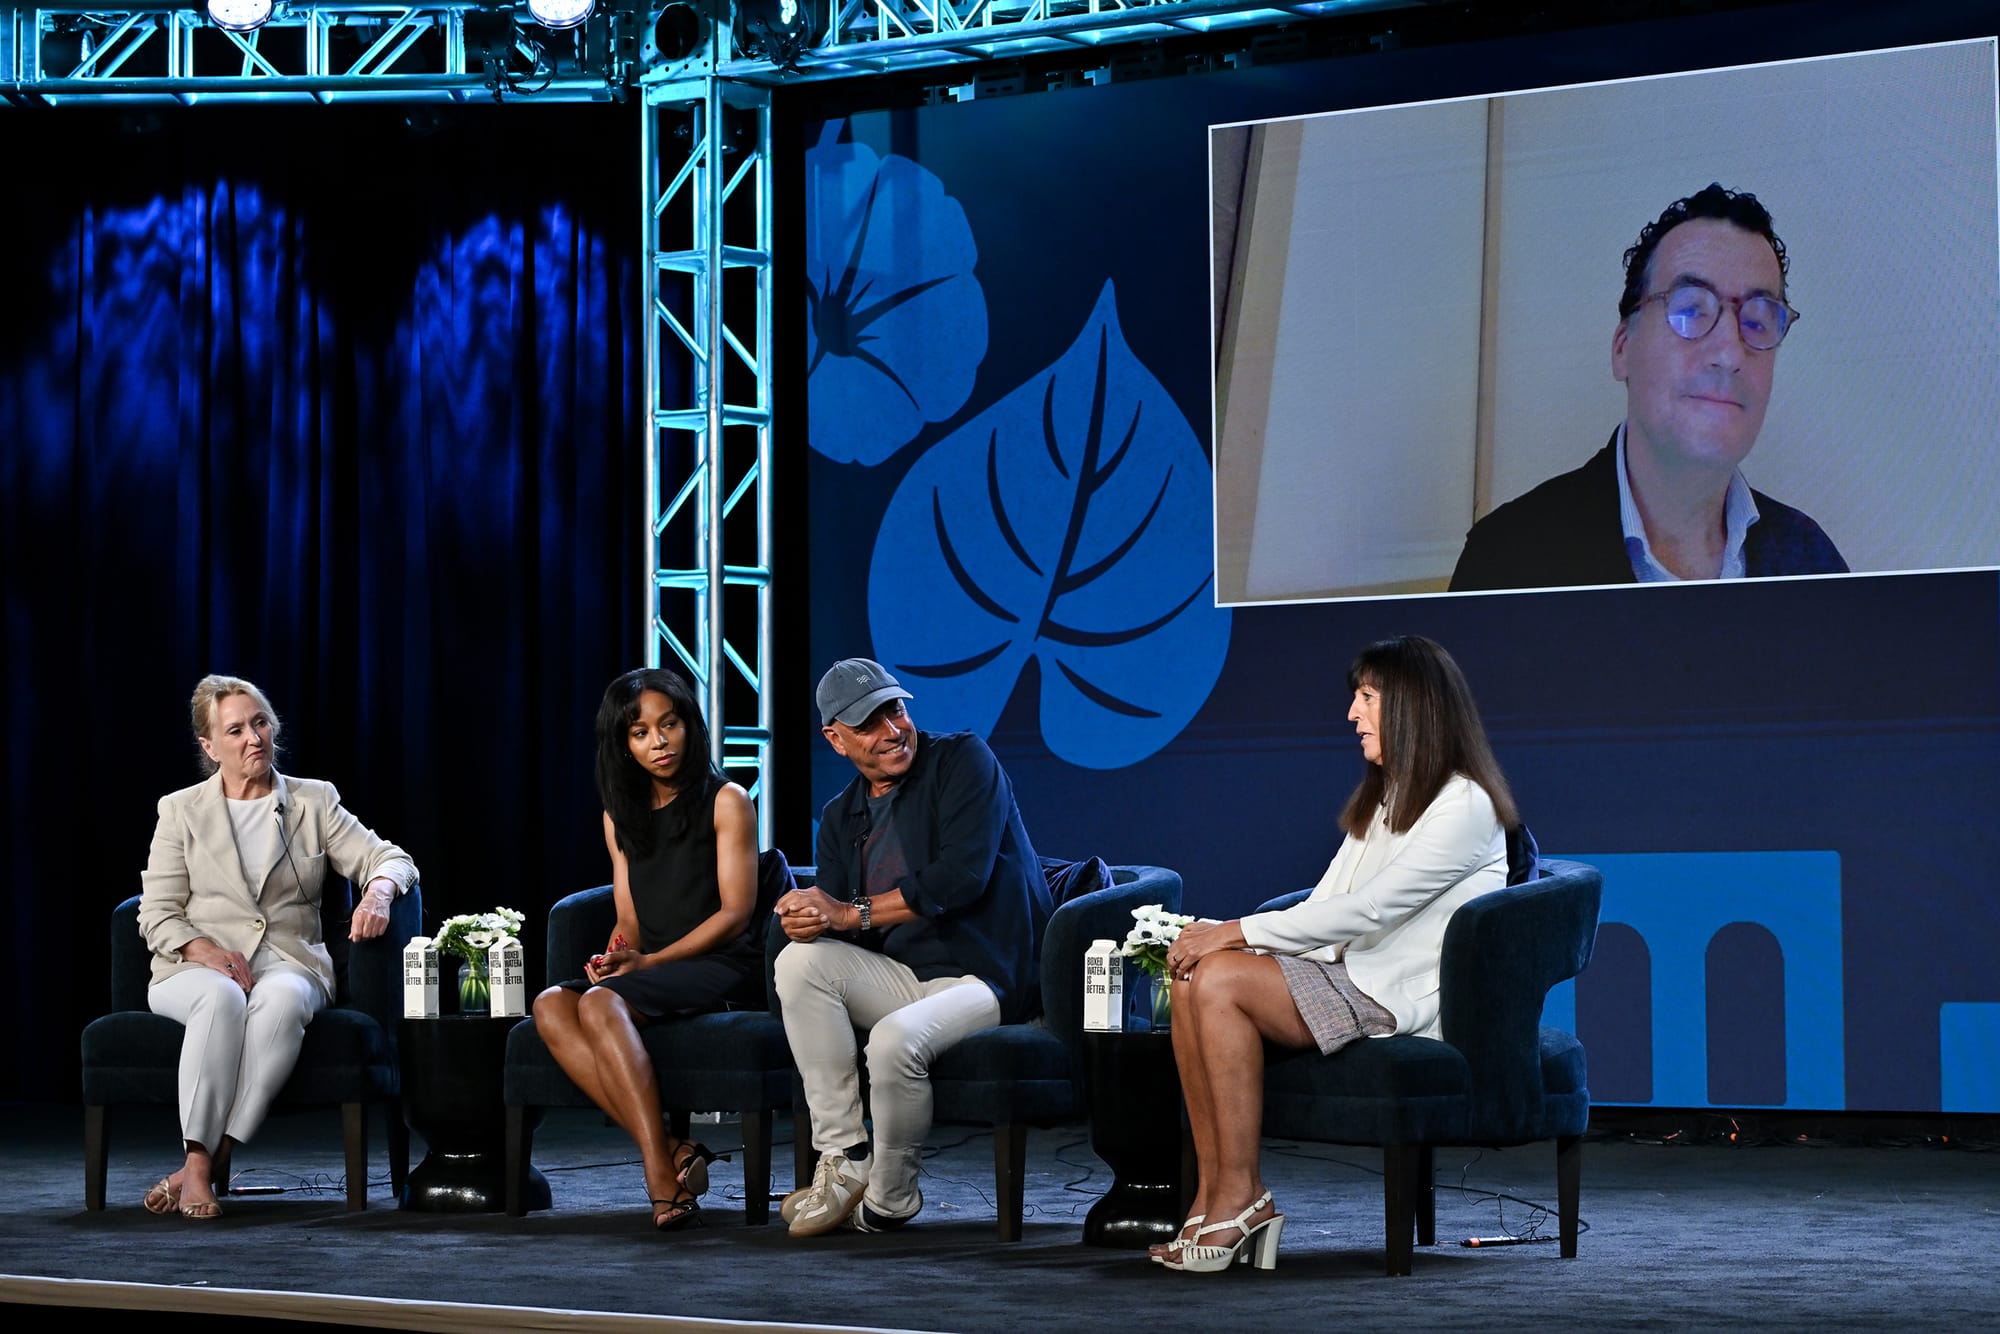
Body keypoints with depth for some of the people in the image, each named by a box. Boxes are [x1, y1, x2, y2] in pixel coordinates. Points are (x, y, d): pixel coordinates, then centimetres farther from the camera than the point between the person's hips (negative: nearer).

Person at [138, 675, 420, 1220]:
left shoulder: (314, 801, 14)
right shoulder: (182, 811, 11)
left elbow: (390, 858, 7)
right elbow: (157, 915, 5)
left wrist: (378, 890, -18)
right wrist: (207, 952, -15)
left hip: (290, 965, 1)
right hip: (194, 970, -1)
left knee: (282, 999, -37)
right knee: (222, 998, -38)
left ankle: (213, 1158, -38)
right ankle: (199, 1162, -40)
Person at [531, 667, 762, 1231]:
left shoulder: (726, 802, 1)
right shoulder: (621, 815, 19)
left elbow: (735, 913, -6)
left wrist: (649, 961, -14)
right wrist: (617, 954, -5)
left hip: (723, 968, -6)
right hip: (650, 971, 6)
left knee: (601, 1004, -33)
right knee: (551, 1007, -24)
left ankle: (664, 1179, -35)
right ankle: (669, 1155, -32)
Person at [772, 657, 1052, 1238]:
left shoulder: (963, 760, -6)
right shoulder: (841, 817, 14)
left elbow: (962, 876, -19)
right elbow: (833, 917, 7)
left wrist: (852, 912, -17)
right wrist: (807, 921, -20)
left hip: (990, 977, -7)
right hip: (903, 976, 7)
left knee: (896, 1038, -34)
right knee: (800, 961, -19)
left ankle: (890, 1198, -7)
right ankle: (844, 1162, -17)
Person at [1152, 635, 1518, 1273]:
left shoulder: (1464, 805, -10)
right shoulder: (1382, 798, 21)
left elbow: (1368, 910, -19)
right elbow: (1326, 904, 14)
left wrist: (1239, 932, -18)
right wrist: (1223, 936, -3)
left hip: (1404, 998, -9)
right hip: (1346, 972, 9)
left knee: (1222, 981, -24)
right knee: (1193, 978, -15)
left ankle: (1241, 1196, -20)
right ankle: (1211, 1195, -19)